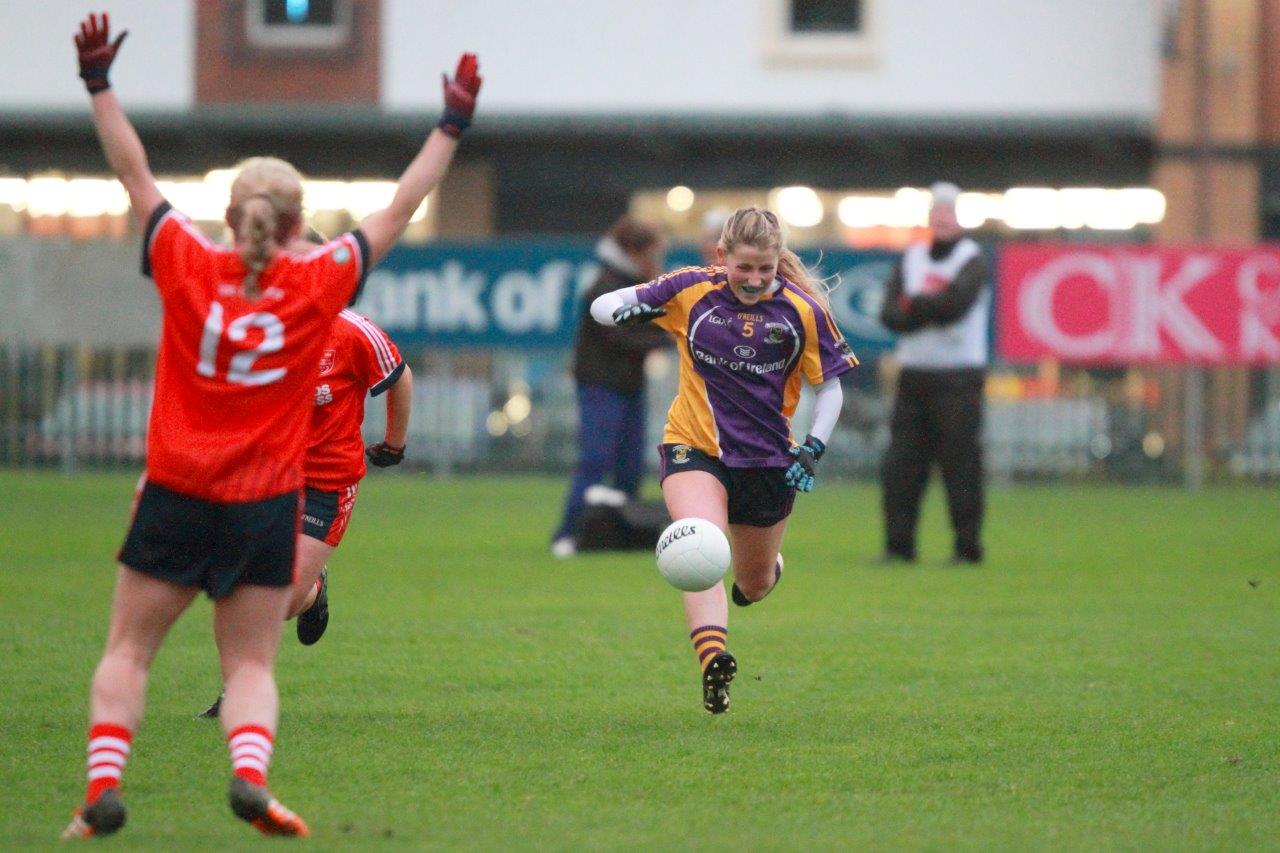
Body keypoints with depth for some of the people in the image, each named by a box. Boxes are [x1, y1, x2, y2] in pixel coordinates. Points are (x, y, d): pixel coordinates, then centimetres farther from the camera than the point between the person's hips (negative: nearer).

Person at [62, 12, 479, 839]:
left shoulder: (188, 265, -2)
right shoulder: (321, 281, -2)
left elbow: (135, 174, 6)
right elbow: (399, 210, 7)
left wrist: (99, 83, 15)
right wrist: (451, 127, 16)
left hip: (174, 493, 0)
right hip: (266, 503, 0)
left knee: (129, 649, 7)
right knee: (251, 663, 6)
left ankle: (103, 785, -6)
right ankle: (251, 771, -18)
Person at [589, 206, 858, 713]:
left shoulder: (802, 311, -7)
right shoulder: (692, 291, -8)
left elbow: (830, 385, 3)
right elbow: (602, 307, -3)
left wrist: (812, 450, -9)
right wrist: (621, 309, -27)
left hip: (769, 459, 2)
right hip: (694, 446, -2)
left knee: (754, 584, 16)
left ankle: (767, 570, 54)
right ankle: (714, 663, -41)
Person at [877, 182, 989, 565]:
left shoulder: (971, 259, -1)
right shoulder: (910, 258, 14)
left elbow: (955, 303, -18)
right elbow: (890, 314, 2)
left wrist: (913, 305, -5)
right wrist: (932, 309, -12)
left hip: (957, 378, -5)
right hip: (913, 374, 5)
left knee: (961, 463, -5)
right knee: (900, 464, 1)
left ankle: (967, 546, -1)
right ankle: (898, 545, 6)